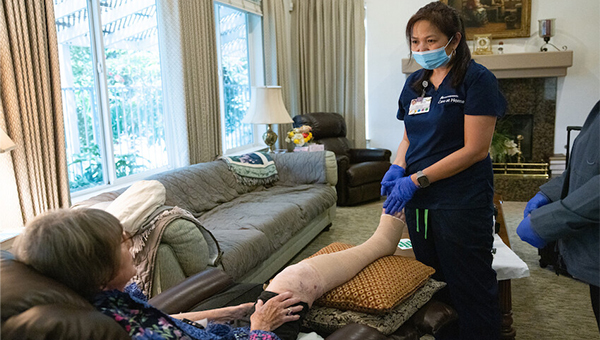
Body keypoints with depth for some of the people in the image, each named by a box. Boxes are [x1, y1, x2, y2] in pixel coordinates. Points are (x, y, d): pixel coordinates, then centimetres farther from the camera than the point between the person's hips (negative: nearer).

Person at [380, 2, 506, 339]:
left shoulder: (477, 79, -9)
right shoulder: (415, 84, 10)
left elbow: (475, 149, -15)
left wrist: (416, 179, -18)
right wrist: (397, 168, -5)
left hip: (462, 205, -6)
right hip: (419, 202, 6)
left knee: (470, 292, 7)